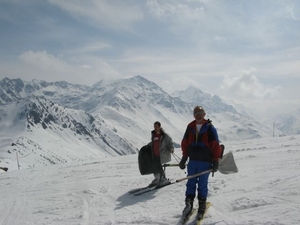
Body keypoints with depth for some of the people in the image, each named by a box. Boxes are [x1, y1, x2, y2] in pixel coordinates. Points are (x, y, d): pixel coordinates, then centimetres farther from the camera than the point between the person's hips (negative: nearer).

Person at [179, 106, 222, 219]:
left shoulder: (210, 128, -7)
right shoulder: (190, 127, 3)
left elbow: (216, 146, -6)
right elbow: (185, 143, 9)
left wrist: (215, 161, -7)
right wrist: (184, 158, 8)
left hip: (205, 162, -3)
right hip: (192, 161, 3)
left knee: (202, 185, 6)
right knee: (191, 183, 8)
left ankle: (202, 205, 20)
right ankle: (188, 204, 18)